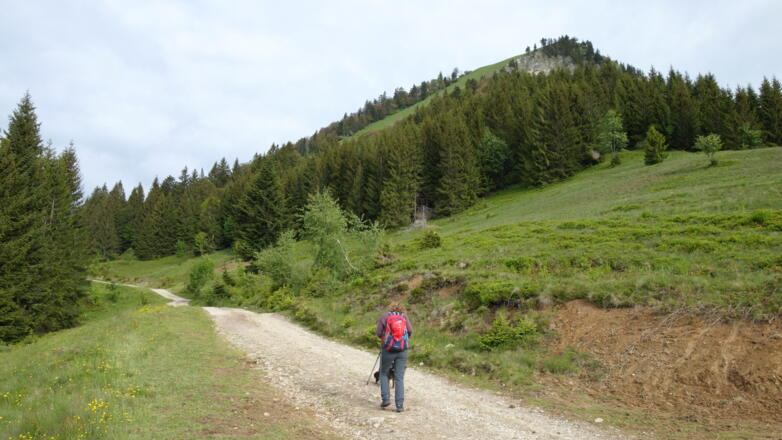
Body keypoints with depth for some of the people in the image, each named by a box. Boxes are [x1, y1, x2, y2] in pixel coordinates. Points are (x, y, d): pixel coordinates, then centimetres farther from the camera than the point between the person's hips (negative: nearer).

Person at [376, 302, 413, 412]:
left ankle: (385, 398, 7)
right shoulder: (404, 316, 10)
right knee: (399, 378, 4)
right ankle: (400, 405, -1)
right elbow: (410, 331, -3)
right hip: (402, 350, 1)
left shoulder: (384, 316, 7)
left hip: (388, 349, -1)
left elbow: (378, 333, 0)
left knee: (384, 374, 18)